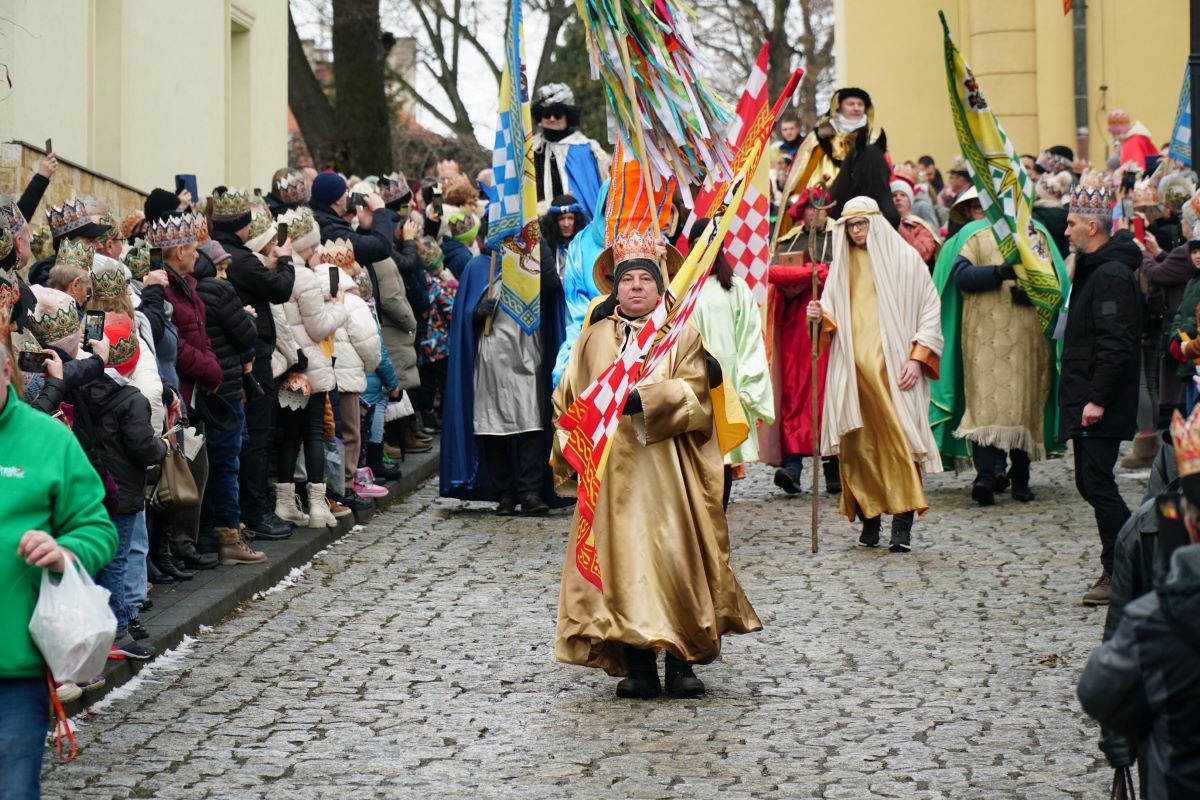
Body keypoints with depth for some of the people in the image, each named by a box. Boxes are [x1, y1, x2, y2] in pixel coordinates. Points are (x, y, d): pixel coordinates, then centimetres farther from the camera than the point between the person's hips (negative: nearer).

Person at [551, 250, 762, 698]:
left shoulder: (683, 336, 8)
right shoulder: (594, 339, 16)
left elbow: (692, 391, -8)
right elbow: (569, 401, 12)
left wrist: (640, 399, -21)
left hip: (667, 467, -2)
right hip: (612, 471, 2)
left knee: (676, 556, -5)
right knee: (623, 558, -3)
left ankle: (681, 665, 1)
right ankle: (638, 666, 1)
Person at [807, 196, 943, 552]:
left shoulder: (904, 258, 4)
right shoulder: (842, 264, 17)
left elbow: (930, 307, 2)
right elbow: (834, 316, 18)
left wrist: (917, 356, -7)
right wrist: (822, 316, -6)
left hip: (893, 367, -4)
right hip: (852, 368, 4)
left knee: (899, 440, -11)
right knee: (858, 443, -1)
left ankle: (902, 525, -13)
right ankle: (869, 521, 6)